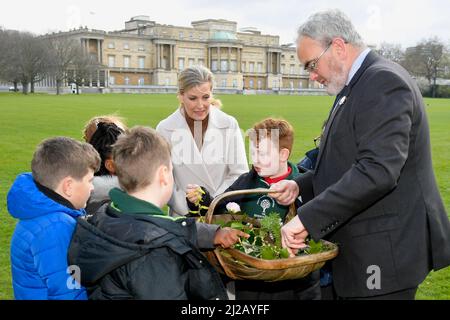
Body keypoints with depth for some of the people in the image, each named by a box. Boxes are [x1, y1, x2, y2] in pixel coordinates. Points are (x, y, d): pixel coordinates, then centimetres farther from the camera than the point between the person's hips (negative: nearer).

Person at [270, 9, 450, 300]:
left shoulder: (383, 80, -17)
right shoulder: (357, 86, 14)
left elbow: (378, 170, -28)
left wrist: (307, 219, -26)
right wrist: (300, 186, 4)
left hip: (383, 252, -9)